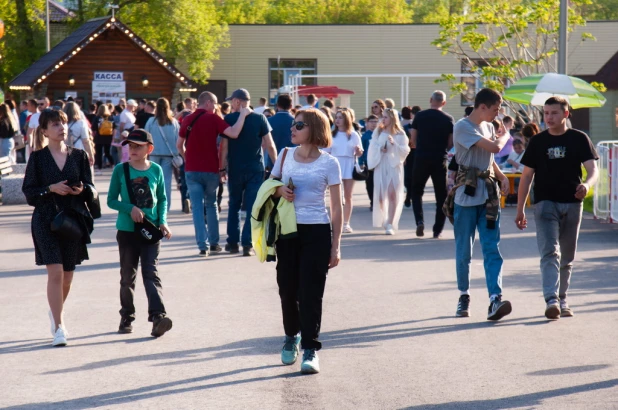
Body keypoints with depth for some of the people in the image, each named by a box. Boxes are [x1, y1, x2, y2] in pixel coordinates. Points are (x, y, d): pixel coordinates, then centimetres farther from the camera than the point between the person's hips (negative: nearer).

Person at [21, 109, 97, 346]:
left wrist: (82, 190, -14)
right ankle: (59, 327, -10)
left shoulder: (79, 156, 6)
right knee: (55, 272, -13)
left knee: (67, 276, 9)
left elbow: (90, 188, 8)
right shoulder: (37, 158, 0)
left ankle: (56, 311, 37)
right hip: (46, 219, -3)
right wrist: (51, 189, -16)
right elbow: (29, 192, -1)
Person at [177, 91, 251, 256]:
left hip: (191, 170, 2)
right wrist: (243, 114, -11)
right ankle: (213, 243, 19)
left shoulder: (187, 120, 4)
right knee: (211, 205, 16)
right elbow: (234, 133, -20)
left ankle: (203, 246, -7)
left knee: (197, 208, 1)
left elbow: (179, 145, 12)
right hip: (210, 170, -2)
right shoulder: (213, 119, -8)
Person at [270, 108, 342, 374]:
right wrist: (280, 191, -9)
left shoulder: (328, 163, -4)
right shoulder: (285, 156, 7)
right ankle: (291, 336, 32)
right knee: (287, 288, 9)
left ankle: (310, 348, -2)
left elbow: (336, 207, -1)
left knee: (311, 292, -6)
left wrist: (335, 246, -5)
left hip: (317, 232, -4)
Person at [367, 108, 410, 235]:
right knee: (380, 196, 2)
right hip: (380, 166, 3)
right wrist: (379, 149, -12)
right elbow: (372, 148, 8)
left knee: (392, 194, -11)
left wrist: (394, 143, -18)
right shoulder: (378, 132, 9)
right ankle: (384, 219, 25)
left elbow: (405, 151, -5)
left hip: (394, 165, -3)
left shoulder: (400, 134, 1)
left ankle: (390, 224, -9)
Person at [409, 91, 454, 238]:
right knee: (441, 195, 9)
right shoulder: (448, 119, -2)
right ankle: (438, 230, 7)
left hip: (421, 158, 0)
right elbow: (451, 143, 0)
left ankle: (420, 221, -8)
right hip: (440, 160, 0)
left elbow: (413, 139, 1)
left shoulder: (420, 116, -2)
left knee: (417, 191, 13)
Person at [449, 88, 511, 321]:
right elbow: (495, 147, -19)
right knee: (463, 251, 5)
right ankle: (463, 295, 21)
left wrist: (502, 177, 10)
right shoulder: (463, 127, -11)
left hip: (488, 196, 6)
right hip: (467, 196, -6)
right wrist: (505, 137, 2)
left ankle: (495, 300, -18)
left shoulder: (488, 127, 15)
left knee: (492, 249, -8)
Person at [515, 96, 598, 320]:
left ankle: (562, 300, 23)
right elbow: (527, 176, 9)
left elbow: (593, 169, -5)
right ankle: (551, 301, -25)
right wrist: (520, 209, 6)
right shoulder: (538, 142, 5)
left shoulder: (579, 139, 2)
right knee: (549, 252, -15)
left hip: (572, 203, 1)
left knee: (567, 257, 10)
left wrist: (587, 184, -29)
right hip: (545, 203, -1)